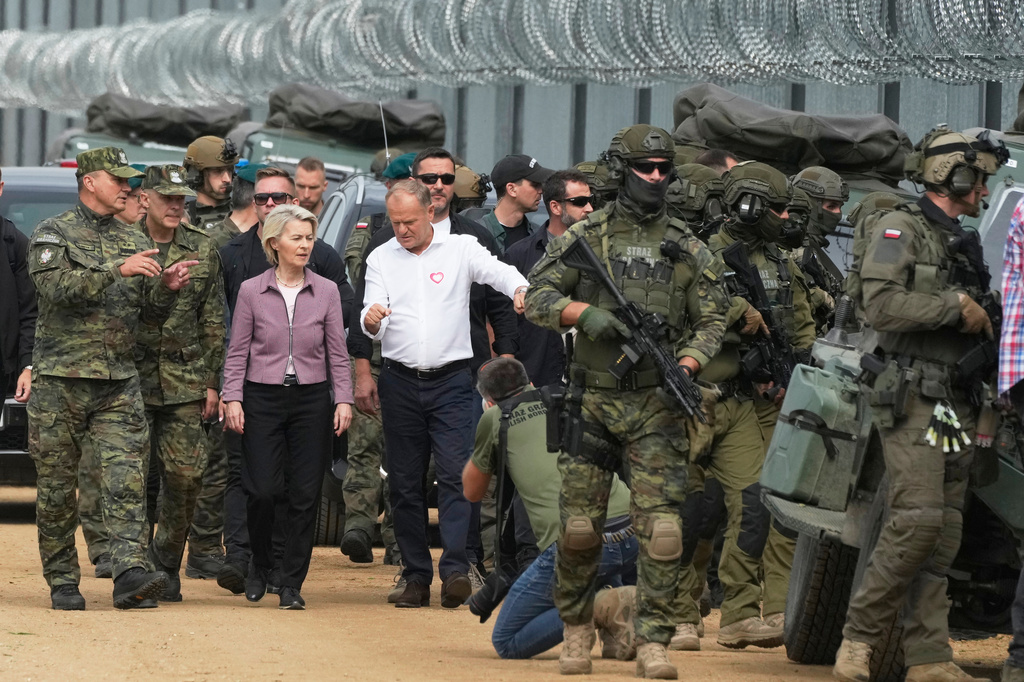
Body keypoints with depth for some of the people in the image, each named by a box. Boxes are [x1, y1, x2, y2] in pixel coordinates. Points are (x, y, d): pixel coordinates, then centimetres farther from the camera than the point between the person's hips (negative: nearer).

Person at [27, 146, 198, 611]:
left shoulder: (134, 242, 15)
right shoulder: (53, 234, 0)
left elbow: (151, 314, 15)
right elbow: (55, 287, -18)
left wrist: (167, 288, -7)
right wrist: (117, 271, -25)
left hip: (120, 381, 3)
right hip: (61, 379, -3)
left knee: (127, 479, -11)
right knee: (57, 485, 2)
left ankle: (130, 572, -20)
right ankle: (62, 582, 12)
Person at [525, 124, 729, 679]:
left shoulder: (689, 250, 9)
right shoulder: (586, 238, 5)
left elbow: (711, 321, 9)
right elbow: (537, 297, 3)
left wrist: (686, 366, -10)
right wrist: (584, 313, -15)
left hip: (657, 405, 1)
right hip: (593, 399, 0)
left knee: (661, 528, -10)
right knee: (579, 526, 3)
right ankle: (576, 629, 23)